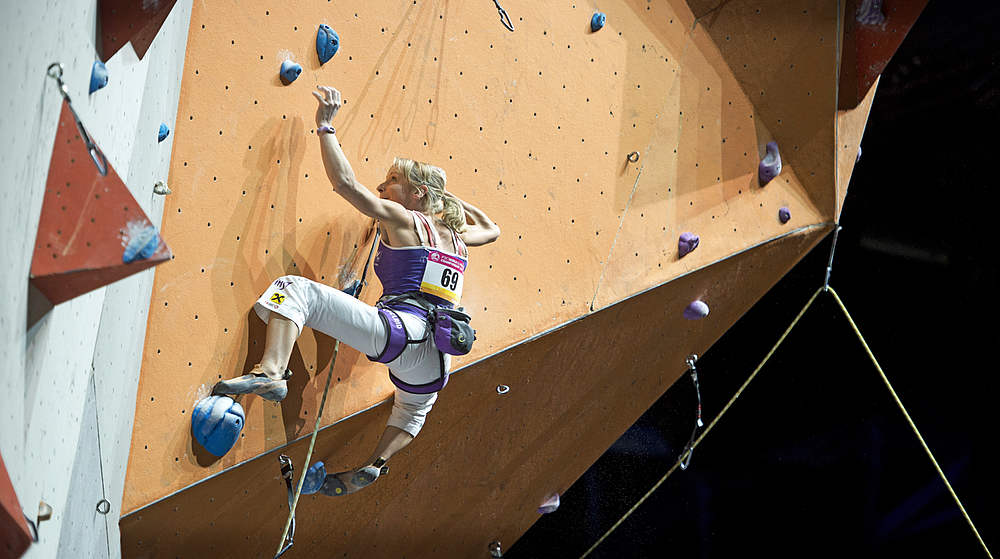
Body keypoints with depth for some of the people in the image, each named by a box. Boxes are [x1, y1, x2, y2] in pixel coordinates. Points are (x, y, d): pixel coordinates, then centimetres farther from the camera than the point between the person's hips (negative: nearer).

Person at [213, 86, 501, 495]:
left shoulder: (402, 220, 3)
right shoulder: (457, 238, 23)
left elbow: (345, 183, -7)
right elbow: (492, 229, 46)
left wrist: (325, 126, 1)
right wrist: (449, 196, 44)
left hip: (396, 330, -8)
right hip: (434, 358, 8)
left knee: (295, 289, -11)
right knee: (416, 405, 44)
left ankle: (271, 371, -31)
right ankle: (374, 464, 32)